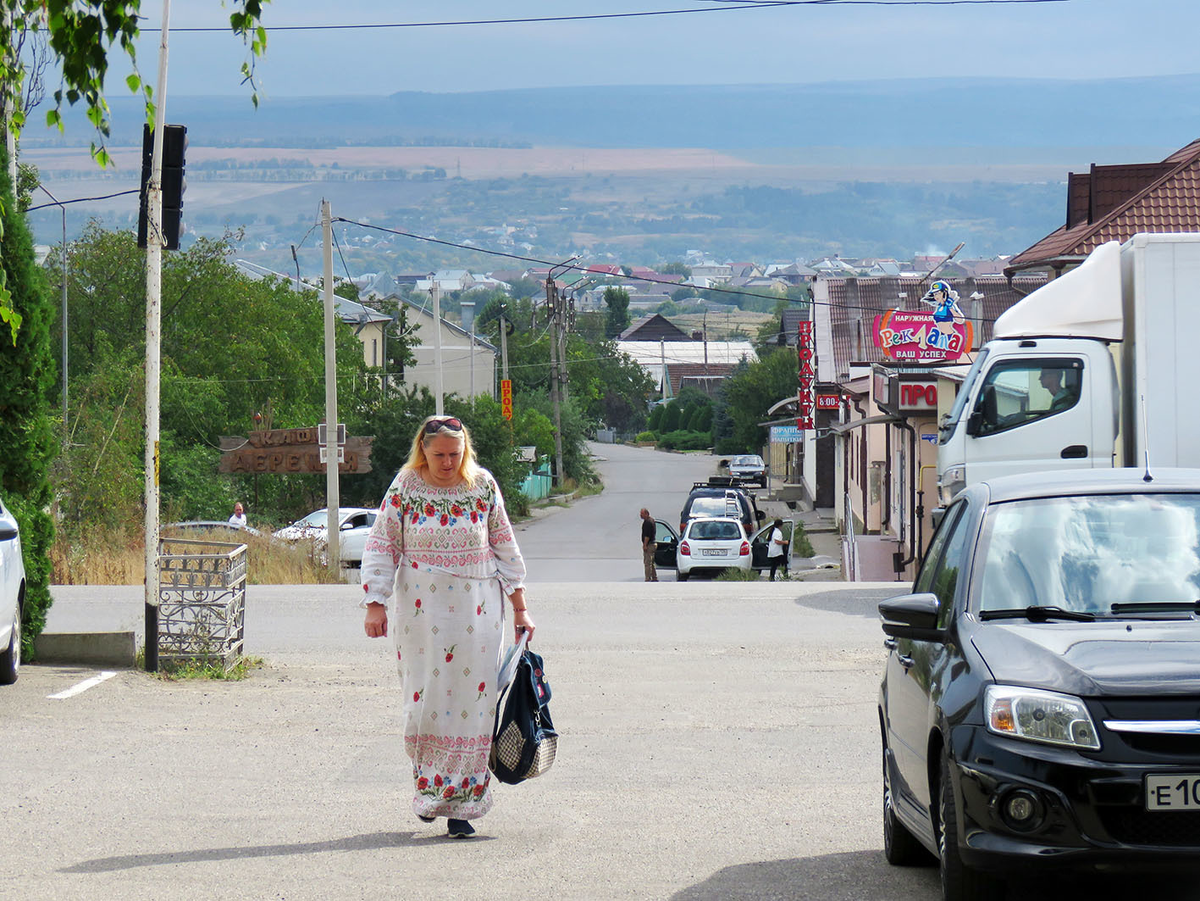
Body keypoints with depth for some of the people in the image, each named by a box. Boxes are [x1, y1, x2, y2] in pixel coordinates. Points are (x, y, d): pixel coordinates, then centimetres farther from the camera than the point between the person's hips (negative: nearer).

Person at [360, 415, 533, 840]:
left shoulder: (483, 486, 4)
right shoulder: (405, 488, 0)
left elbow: (504, 546, 11)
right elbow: (380, 546, 3)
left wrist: (519, 608, 11)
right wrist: (375, 605, -5)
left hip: (477, 609, 1)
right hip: (421, 609, -1)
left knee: (472, 699, -3)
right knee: (426, 699, -4)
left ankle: (460, 805, 2)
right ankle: (429, 789, 15)